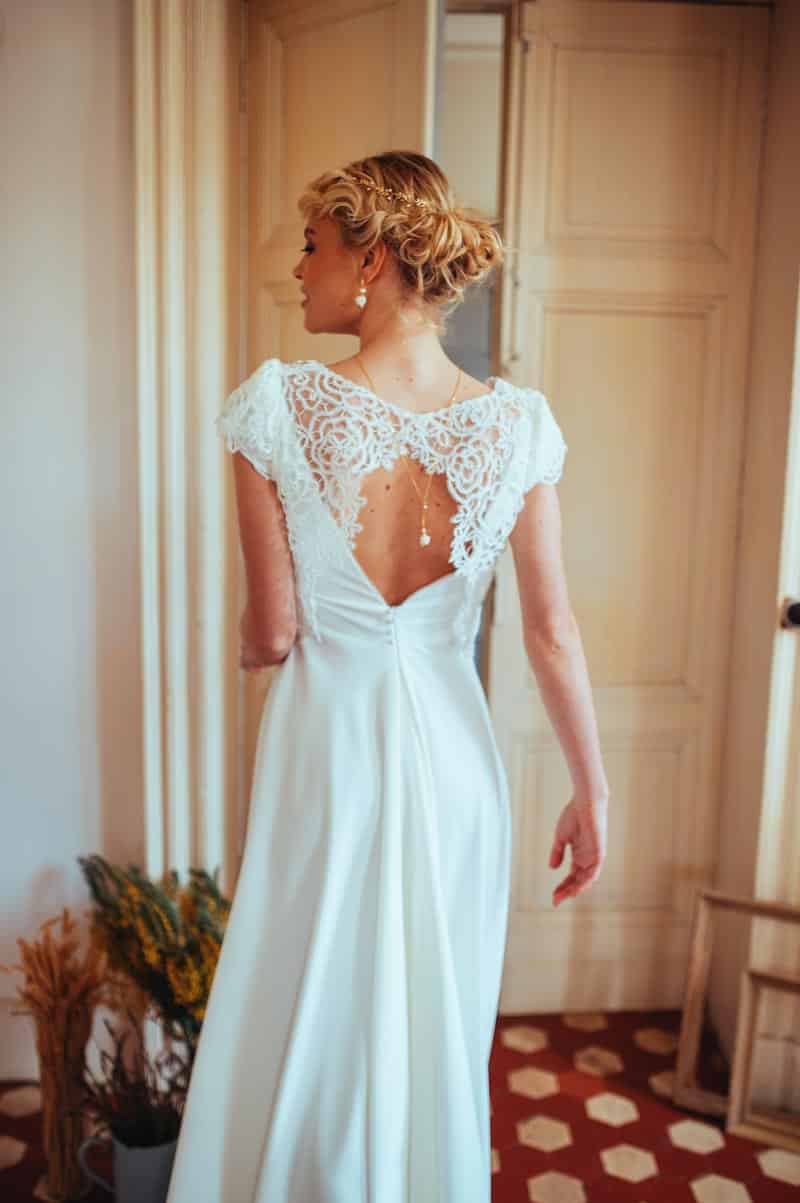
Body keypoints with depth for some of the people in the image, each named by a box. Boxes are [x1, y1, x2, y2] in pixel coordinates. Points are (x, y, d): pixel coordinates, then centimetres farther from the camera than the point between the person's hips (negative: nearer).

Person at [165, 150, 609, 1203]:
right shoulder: (519, 423, -9)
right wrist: (592, 792, 4)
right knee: (442, 1028, 22)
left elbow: (272, 633, -12)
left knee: (311, 1029, 18)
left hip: (328, 746, -2)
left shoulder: (277, 403, -16)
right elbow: (553, 632, -7)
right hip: (454, 755, 3)